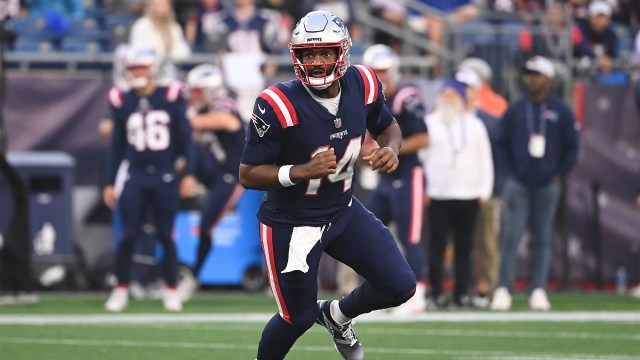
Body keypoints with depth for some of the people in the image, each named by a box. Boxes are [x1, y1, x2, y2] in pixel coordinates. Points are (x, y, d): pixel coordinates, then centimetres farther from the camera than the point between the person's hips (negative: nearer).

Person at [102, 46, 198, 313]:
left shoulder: (171, 98, -2)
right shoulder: (122, 102, 3)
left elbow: (185, 139, 3)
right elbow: (117, 146, 10)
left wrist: (189, 173, -4)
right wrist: (110, 183, 9)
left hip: (164, 177, -1)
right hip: (133, 177, 1)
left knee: (166, 236, 4)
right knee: (129, 236, -4)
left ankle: (171, 291, 14)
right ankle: (121, 290, 6)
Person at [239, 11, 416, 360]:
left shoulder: (362, 85, -10)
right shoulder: (279, 106, -27)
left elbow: (387, 126, 11)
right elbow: (248, 175, -20)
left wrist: (391, 149, -12)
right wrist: (302, 171, -34)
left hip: (343, 210, 5)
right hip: (291, 222, -5)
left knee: (400, 286, -1)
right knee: (298, 317, 4)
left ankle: (337, 316, 30)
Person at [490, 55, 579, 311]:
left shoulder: (561, 112, 3)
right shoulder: (514, 110, 5)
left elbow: (571, 147, 7)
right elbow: (504, 144, 12)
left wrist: (559, 174, 0)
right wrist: (511, 172, 3)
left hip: (547, 185, 0)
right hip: (518, 183, 0)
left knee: (542, 239, 4)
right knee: (511, 235, -9)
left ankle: (538, 291, 7)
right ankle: (503, 289, -8)